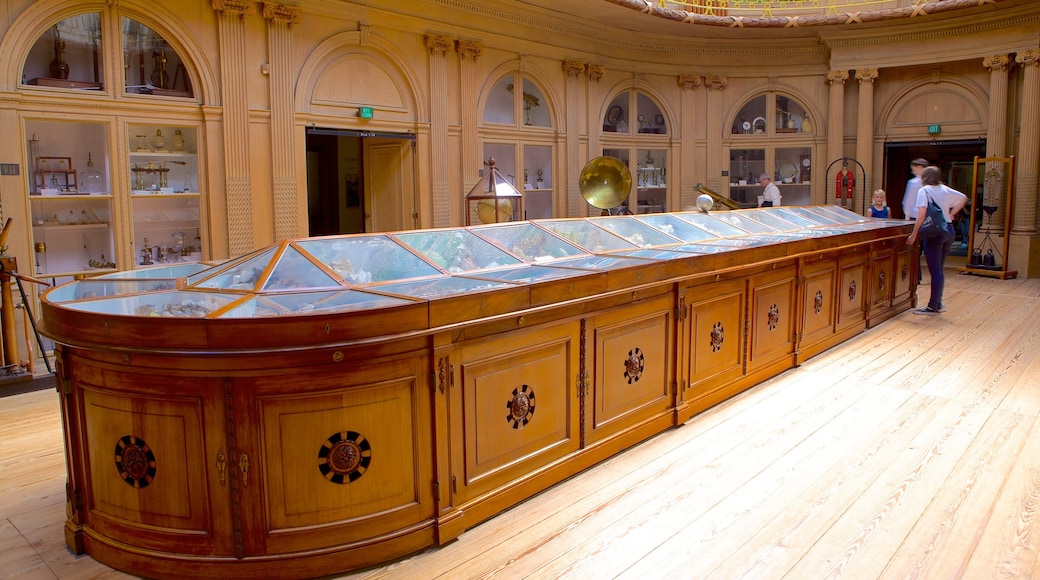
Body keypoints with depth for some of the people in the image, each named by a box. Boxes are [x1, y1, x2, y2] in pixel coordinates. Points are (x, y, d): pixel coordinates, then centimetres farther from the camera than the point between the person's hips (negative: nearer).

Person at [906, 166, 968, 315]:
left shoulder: (924, 191, -8)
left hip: (934, 233, -7)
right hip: (948, 231, 7)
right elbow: (963, 198, 24)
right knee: (938, 269, 16)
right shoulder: (945, 189, 12)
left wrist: (914, 234, -17)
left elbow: (922, 213, -20)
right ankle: (938, 303, 22)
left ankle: (933, 307, 2)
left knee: (934, 270, -3)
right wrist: (951, 214, 21)